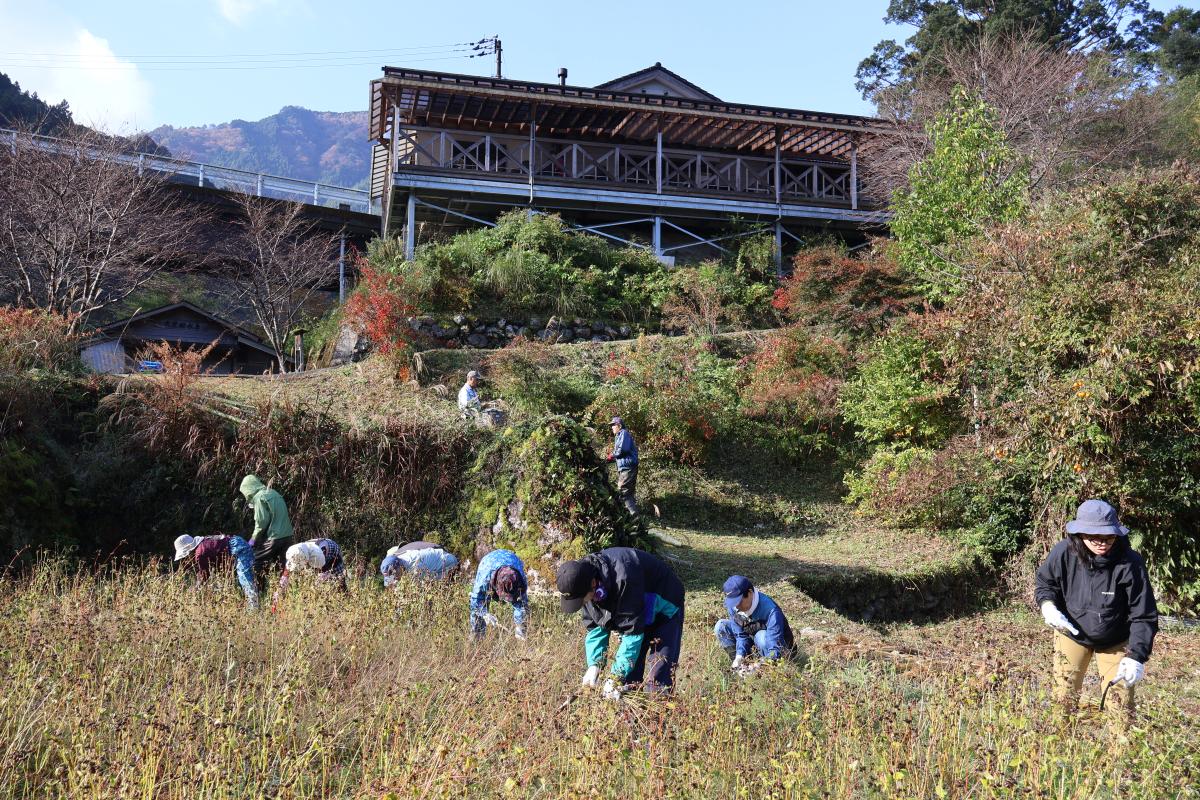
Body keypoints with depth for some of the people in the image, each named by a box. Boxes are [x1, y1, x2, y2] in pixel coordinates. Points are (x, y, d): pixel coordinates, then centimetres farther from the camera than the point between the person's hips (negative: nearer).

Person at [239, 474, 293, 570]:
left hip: (273, 538, -8)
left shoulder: (259, 497, -7)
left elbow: (262, 522, -15)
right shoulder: (273, 493, 18)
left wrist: (253, 539, -4)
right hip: (287, 537, 8)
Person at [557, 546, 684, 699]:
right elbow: (595, 625, -7)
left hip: (663, 610, -7)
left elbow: (632, 629, -34)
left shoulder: (623, 578, -41)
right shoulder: (584, 580, -18)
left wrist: (616, 676, -32)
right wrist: (594, 663, -19)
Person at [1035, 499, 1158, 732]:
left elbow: (1144, 616, -19)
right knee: (1063, 697, 4)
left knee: (1121, 704, 0)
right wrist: (1047, 604, -21)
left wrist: (1137, 657, -27)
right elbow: (1045, 582, -1)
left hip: (1116, 642, -1)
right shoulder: (1063, 553, -23)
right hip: (1072, 634, 1)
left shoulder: (1130, 564, -27)